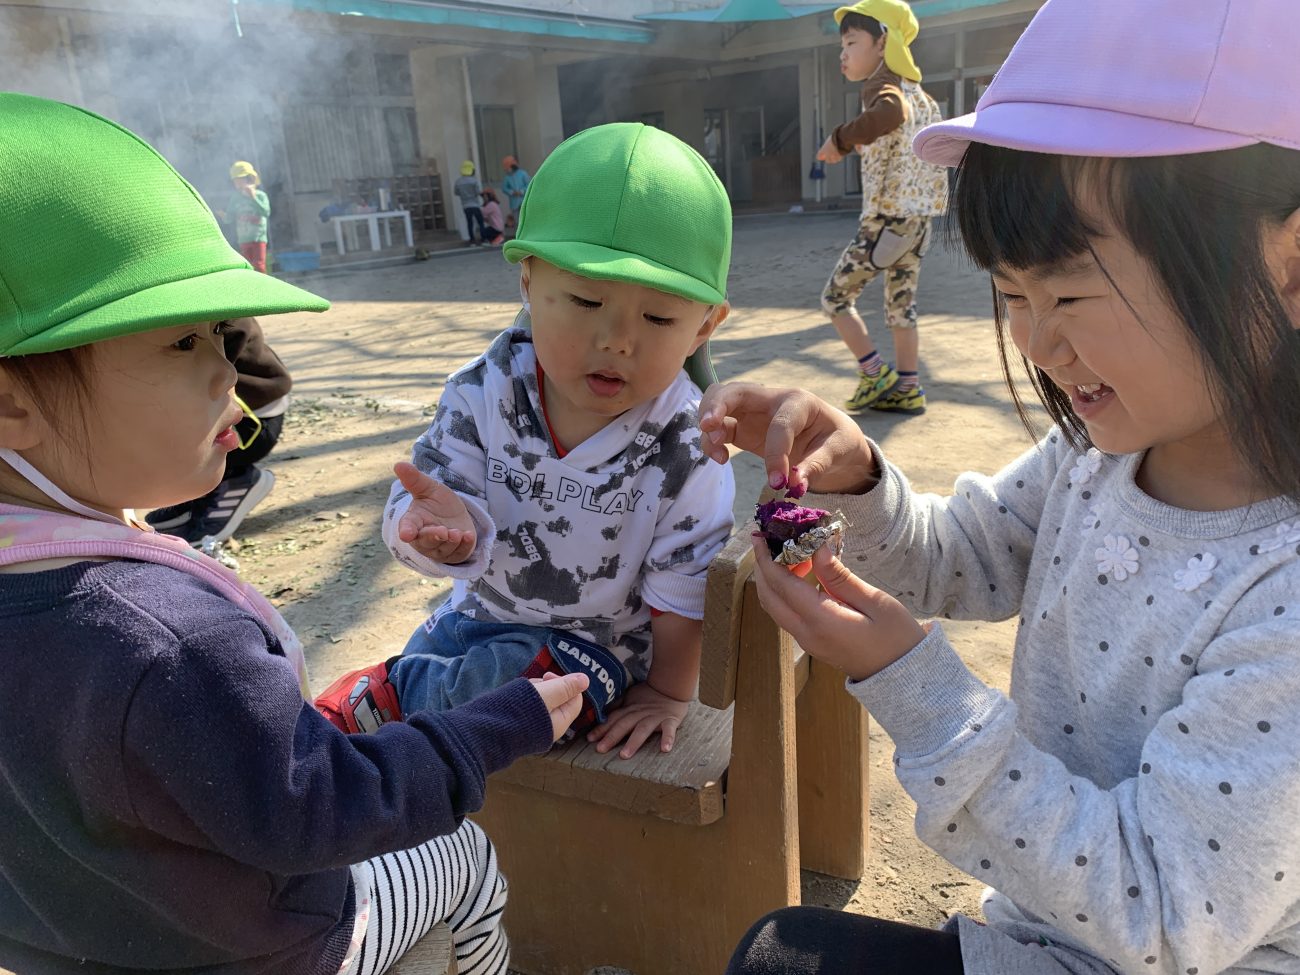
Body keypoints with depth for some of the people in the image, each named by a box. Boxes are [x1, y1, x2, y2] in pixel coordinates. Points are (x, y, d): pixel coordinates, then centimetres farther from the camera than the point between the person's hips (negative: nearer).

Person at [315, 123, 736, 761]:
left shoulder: (685, 448, -21)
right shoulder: (485, 392, -16)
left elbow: (684, 585, -12)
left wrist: (668, 688, -5)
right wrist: (448, 525, -40)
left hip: (599, 639, -3)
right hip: (483, 609, 4)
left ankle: (376, 695, -2)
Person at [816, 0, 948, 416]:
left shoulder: (881, 83, -11)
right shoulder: (918, 92, 16)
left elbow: (891, 112, -37)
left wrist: (841, 139, -28)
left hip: (887, 218, -9)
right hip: (920, 218, 9)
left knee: (835, 297, 3)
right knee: (900, 303, 14)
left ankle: (876, 376, 4)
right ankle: (907, 388, 16)